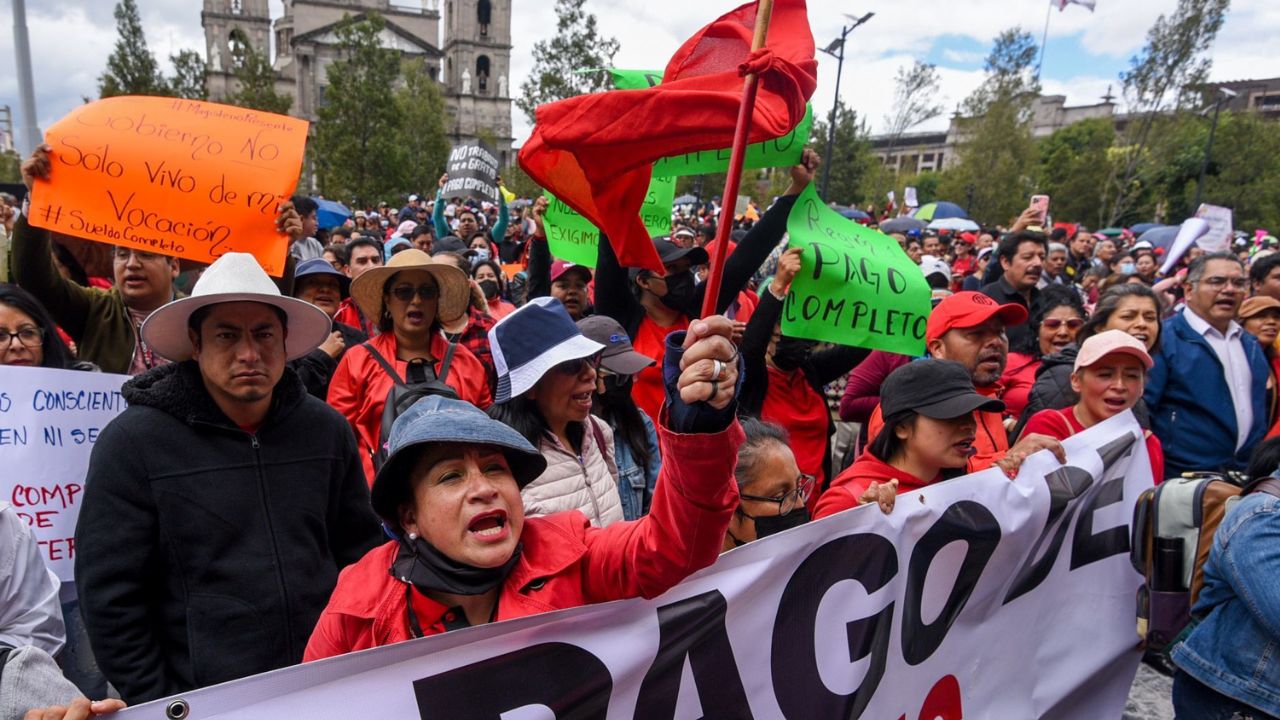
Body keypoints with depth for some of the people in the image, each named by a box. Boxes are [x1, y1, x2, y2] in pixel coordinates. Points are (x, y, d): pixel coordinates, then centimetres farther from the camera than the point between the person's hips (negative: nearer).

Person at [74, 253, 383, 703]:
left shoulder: (326, 430, -2)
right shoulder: (133, 441, -11)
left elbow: (359, 552, 5)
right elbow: (110, 595, -9)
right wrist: (155, 705, -9)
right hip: (200, 699, -2)